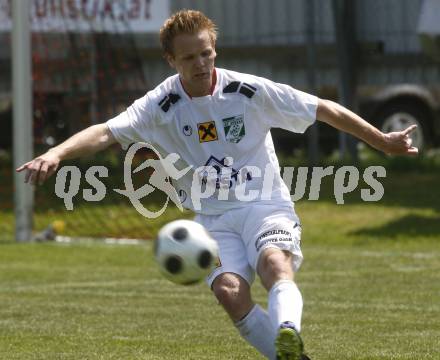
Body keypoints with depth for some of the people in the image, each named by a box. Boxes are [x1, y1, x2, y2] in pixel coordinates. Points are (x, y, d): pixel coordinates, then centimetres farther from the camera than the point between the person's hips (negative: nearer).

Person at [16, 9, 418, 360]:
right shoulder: (160, 107, -4)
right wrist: (56, 153, -37)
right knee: (228, 290, -26)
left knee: (275, 263, -34)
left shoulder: (250, 91, -4)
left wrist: (382, 141, 10)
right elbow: (107, 132, -18)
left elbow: (324, 109, 5)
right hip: (214, 218, 2)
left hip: (265, 205, -2)